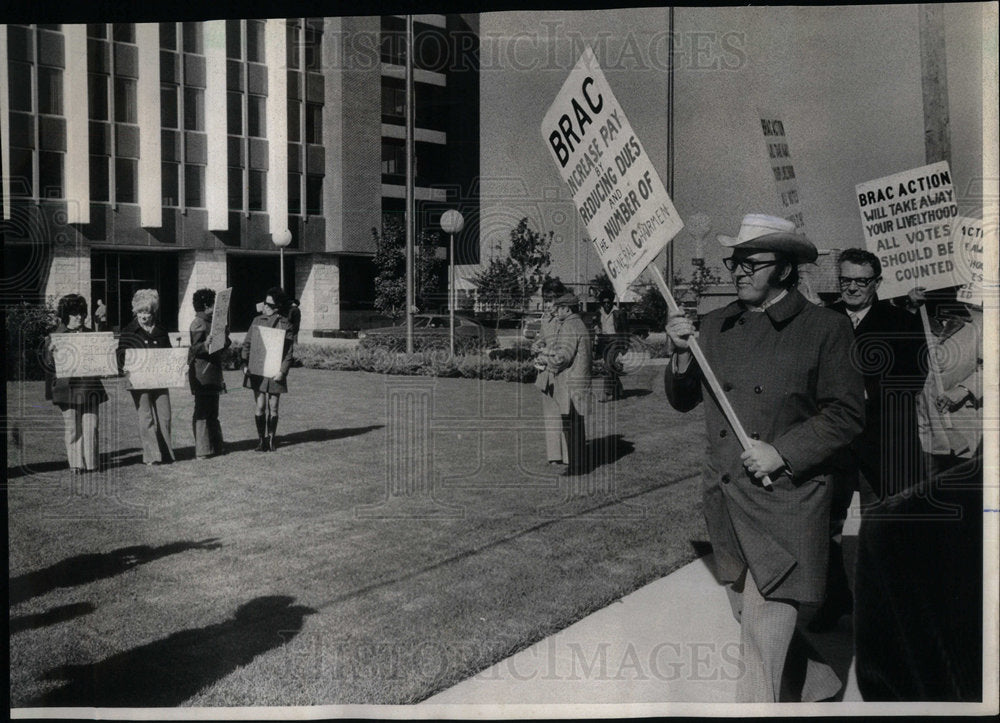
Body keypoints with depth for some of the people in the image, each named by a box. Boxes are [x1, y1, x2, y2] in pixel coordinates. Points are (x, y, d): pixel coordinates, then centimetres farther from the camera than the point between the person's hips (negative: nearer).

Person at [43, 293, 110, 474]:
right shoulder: (56, 336, 3)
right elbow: (49, 364, 2)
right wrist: (51, 350, -17)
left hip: (90, 387, 2)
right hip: (68, 387, -2)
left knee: (91, 425, 0)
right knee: (72, 427, 0)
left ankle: (91, 463, 9)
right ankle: (76, 464, 9)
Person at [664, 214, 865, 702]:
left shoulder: (825, 328, -5)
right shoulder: (715, 326, 8)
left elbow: (845, 414, -6)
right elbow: (682, 401, 12)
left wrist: (782, 452, -16)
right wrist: (682, 354, -7)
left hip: (784, 495, -6)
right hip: (724, 497, 6)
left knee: (765, 621, -8)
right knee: (750, 617, 18)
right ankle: (821, 687, 42)